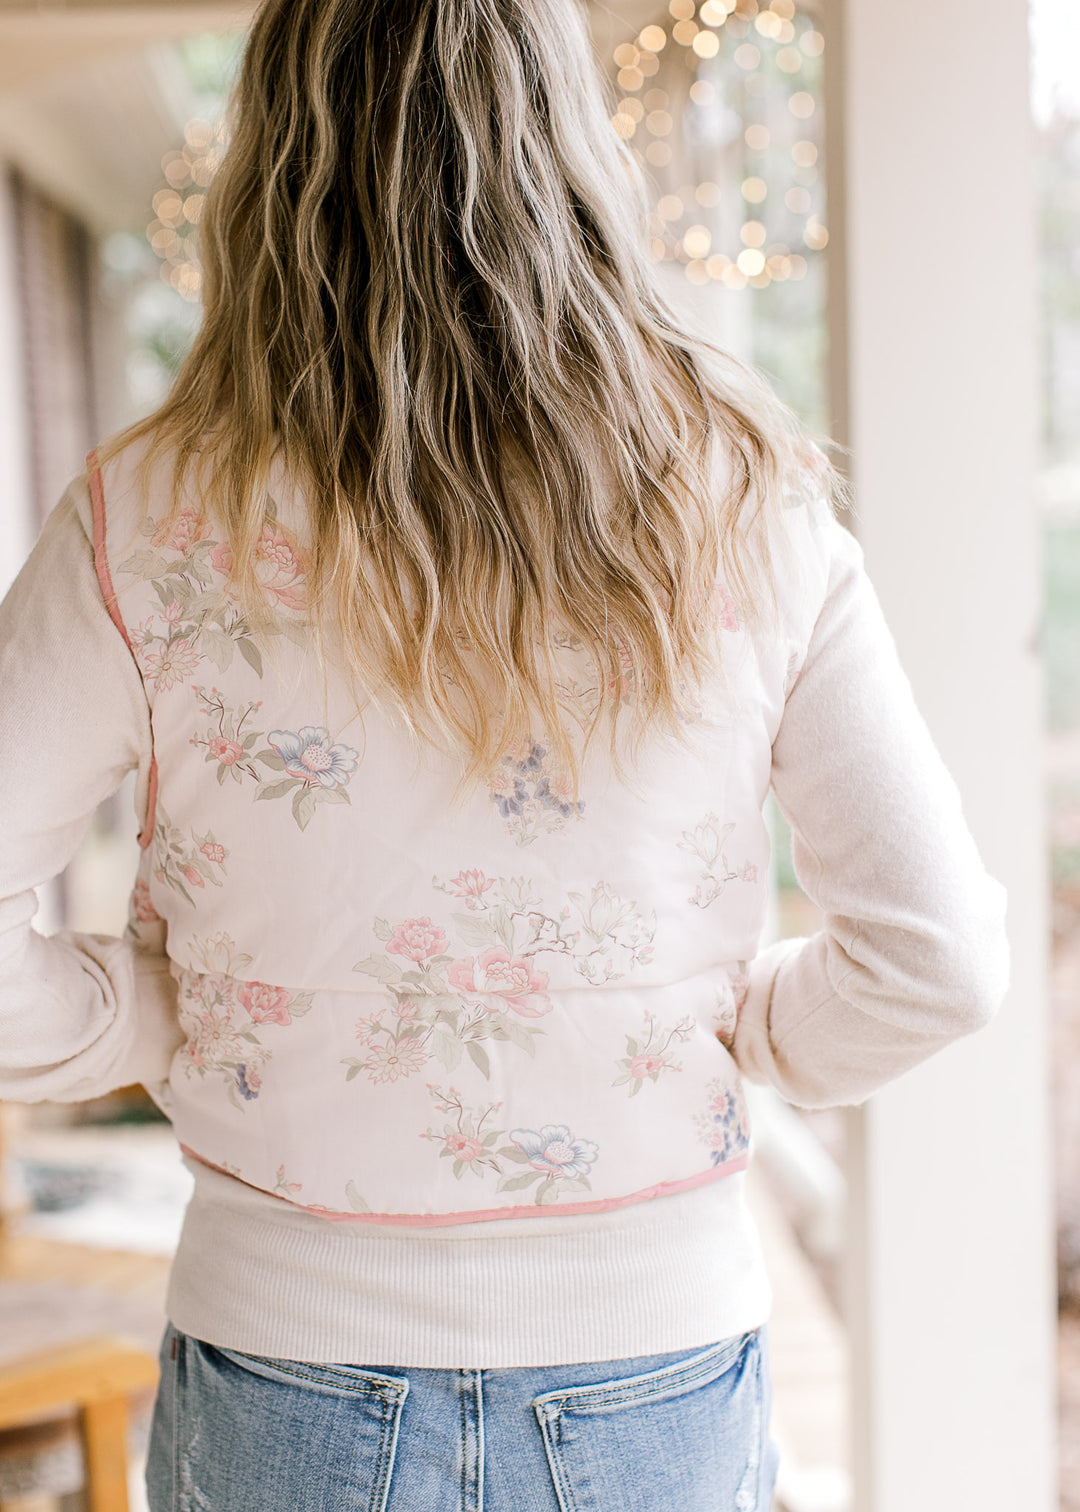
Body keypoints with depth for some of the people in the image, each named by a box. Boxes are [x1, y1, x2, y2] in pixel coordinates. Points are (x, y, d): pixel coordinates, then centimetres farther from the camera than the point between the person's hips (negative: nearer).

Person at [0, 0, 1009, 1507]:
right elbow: (941, 957, -7)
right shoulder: (746, 508, -8)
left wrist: (171, 1018, 2)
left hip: (297, 1387, 0)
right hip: (663, 1378, 1)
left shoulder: (154, 526, -12)